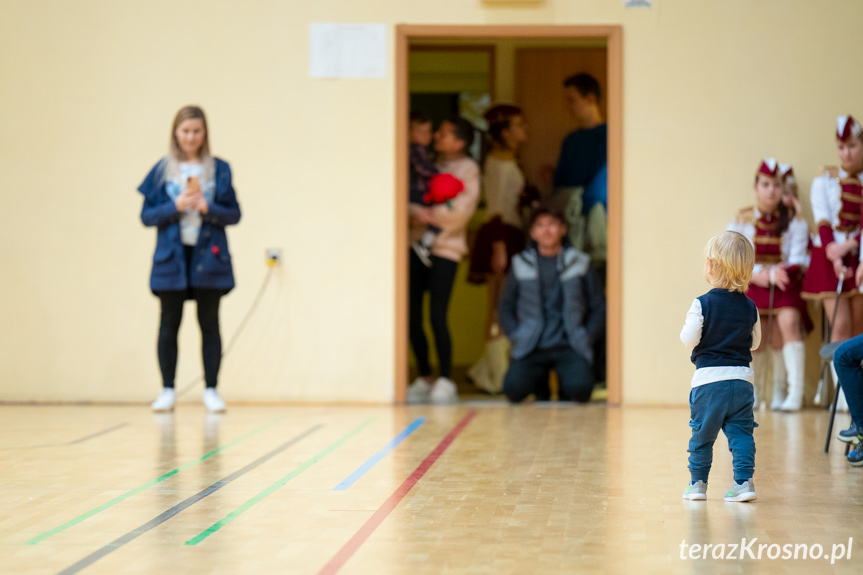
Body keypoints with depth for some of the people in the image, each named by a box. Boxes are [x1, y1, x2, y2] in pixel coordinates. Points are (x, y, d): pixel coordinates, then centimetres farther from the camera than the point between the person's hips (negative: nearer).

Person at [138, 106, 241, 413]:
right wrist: (175, 206, -14)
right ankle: (167, 390, 8)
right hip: (171, 259, 0)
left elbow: (234, 214, 4)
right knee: (169, 323, 2)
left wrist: (209, 208, -14)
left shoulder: (219, 169, 5)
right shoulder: (162, 170, 4)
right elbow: (147, 216, 2)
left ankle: (211, 390, 8)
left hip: (208, 257, 0)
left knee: (209, 323, 2)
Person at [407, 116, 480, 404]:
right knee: (412, 316, 1)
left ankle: (445, 381, -1)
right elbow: (408, 201, 11)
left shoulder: (467, 169, 0)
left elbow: (459, 213, -9)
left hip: (445, 248, -5)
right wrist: (418, 212, -7)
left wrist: (429, 213, -8)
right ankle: (424, 379, 13)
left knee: (437, 316, -11)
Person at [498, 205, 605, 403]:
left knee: (580, 389, -30)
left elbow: (598, 308, 11)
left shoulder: (579, 263, 7)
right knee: (513, 389, -27)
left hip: (569, 346, -1)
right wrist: (516, 336, 1)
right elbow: (506, 307, 16)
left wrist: (587, 338, -1)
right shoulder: (521, 264, 9)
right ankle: (541, 381, 11)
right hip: (531, 348, 1)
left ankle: (565, 384, 10)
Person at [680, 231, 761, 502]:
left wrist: (686, 328, 7)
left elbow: (689, 339, -13)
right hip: (742, 379, 3)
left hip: (708, 380, -3)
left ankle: (698, 482, 15)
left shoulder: (702, 304, -11)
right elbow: (755, 342, 12)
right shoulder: (750, 307, 3)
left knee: (702, 434, 8)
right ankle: (744, 481, -3)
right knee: (740, 432, 6)